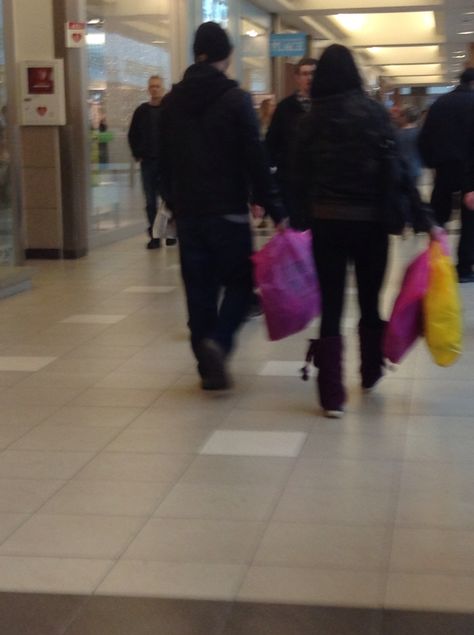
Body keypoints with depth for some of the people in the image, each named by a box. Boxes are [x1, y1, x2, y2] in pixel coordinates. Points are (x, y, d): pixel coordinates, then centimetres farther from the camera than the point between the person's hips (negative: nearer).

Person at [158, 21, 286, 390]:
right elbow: (256, 159, -12)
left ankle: (209, 368, 9)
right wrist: (275, 209, -8)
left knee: (199, 289, 8)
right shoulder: (236, 99, -9)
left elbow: (165, 160, 13)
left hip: (188, 211, 4)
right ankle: (218, 341, -15)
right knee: (239, 282, 8)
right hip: (229, 210, -4)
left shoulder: (172, 101, 7)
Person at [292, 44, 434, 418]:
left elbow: (301, 176, -1)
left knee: (331, 307, 1)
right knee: (370, 301, 17)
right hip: (371, 220, 0)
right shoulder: (375, 112, -3)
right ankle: (371, 373, 34)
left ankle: (332, 395, -3)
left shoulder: (312, 119, 1)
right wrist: (423, 219, -4)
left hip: (326, 220, 0)